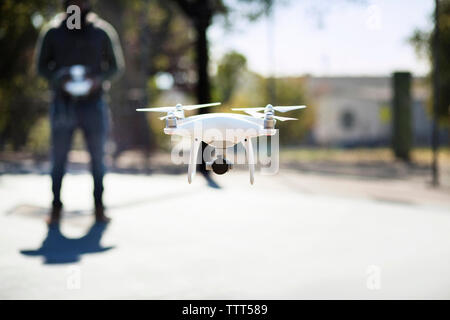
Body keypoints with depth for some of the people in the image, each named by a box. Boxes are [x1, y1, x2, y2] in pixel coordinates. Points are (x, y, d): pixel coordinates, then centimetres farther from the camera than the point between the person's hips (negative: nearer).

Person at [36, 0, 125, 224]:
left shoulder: (102, 32, 2)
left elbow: (116, 65, 7)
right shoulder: (53, 32, 2)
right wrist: (59, 79, -13)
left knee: (98, 158, 5)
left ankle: (99, 207, 15)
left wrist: (99, 79, -12)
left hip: (93, 103, 0)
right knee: (58, 159, 1)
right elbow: (42, 66, 7)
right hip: (62, 103, 0)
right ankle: (56, 208, 10)